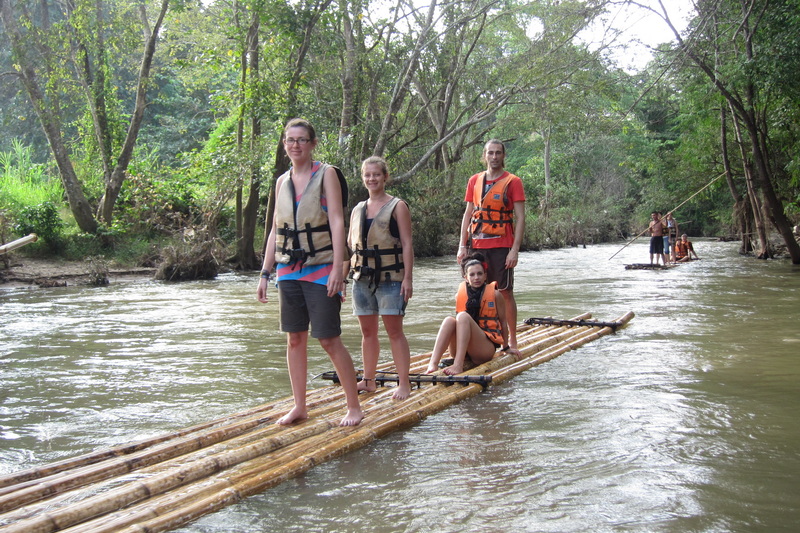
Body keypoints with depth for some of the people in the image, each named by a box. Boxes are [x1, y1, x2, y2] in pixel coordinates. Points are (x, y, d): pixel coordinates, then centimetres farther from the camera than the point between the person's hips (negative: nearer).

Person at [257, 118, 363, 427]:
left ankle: (354, 407, 6)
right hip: (288, 270, 5)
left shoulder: (326, 174, -2)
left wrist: (337, 269, -18)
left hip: (320, 270, -5)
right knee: (294, 338, 8)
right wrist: (265, 273, 11)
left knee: (329, 340, -5)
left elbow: (337, 222, -10)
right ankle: (299, 406, 18)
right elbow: (275, 231, 16)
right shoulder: (282, 181, 13)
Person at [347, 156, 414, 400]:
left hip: (390, 278, -5)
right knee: (367, 331, 10)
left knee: (394, 330, -4)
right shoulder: (358, 210, 14)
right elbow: (349, 244, 20)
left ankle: (404, 383, 1)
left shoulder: (397, 206, -1)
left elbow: (407, 244, -6)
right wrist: (342, 274, 8)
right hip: (362, 277, 5)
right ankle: (368, 380, 20)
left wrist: (407, 278, -12)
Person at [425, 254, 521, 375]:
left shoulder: (495, 294, 1)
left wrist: (506, 347, 20)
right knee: (449, 320, -25)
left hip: (486, 349, -3)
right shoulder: (459, 295, 8)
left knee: (463, 316, -28)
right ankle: (433, 364, -43)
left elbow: (503, 321, 11)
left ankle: (458, 365, -45)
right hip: (461, 351, 3)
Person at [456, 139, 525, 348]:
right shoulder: (474, 181, 11)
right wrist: (462, 246, 5)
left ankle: (511, 341, 9)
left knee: (505, 292, 2)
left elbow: (520, 218, -5)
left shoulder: (513, 182, -1)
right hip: (477, 245, 4)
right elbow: (468, 214, 13)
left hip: (501, 246, -4)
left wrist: (515, 250, -13)